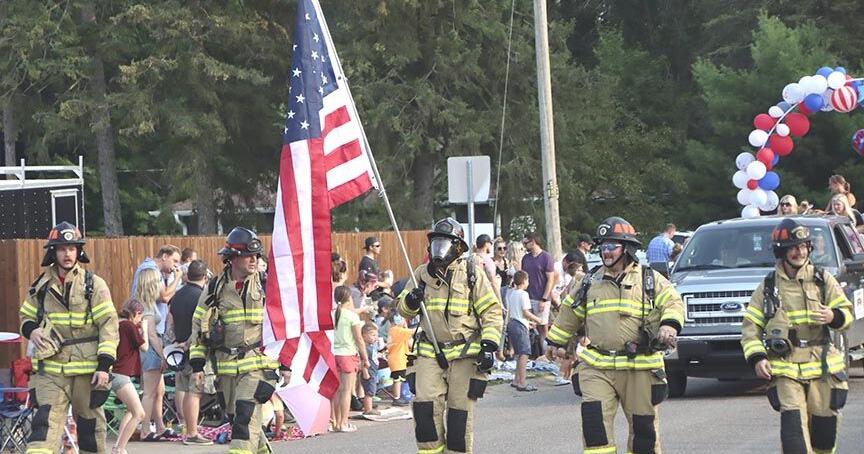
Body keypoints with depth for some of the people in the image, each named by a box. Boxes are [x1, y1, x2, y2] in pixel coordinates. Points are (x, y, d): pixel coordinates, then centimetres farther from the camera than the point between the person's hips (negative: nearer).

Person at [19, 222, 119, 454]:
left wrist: (104, 365, -11)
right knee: (45, 423, -13)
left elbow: (109, 324, -3)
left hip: (87, 368, -1)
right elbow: (26, 316, 22)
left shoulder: (94, 285, 0)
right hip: (50, 368, 1)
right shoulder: (42, 286, 8)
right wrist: (31, 331, -3)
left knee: (90, 424, 9)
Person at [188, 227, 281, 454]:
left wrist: (286, 363, 3)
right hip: (226, 366, 3)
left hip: (258, 363, -3)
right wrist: (197, 365, 5)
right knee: (235, 416, 11)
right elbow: (199, 326, 11)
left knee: (246, 415, -18)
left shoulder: (265, 286, 1)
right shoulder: (214, 289, 5)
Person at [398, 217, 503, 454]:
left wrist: (489, 346, -10)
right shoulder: (423, 273, 10)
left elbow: (492, 312, 0)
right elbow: (403, 310, 17)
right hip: (430, 353, 3)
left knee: (460, 412, 0)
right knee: (425, 406, -10)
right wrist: (411, 301, -7)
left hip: (465, 354, -3)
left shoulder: (472, 272, 0)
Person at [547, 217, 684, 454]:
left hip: (639, 369, -2)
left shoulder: (650, 279, 5)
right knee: (594, 420, -13)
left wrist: (670, 325, -22)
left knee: (643, 424, 4)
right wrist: (556, 342, 31)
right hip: (596, 367, 2)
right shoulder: (590, 282, 15)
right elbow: (569, 314, 26)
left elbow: (673, 303, -2)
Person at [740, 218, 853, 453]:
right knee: (794, 425, -17)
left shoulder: (823, 280, 11)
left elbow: (847, 314, 11)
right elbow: (750, 327, 9)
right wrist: (757, 358, -5)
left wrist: (834, 317, -12)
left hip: (822, 366, 2)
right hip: (784, 369, -1)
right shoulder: (767, 287, 9)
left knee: (825, 425, 2)